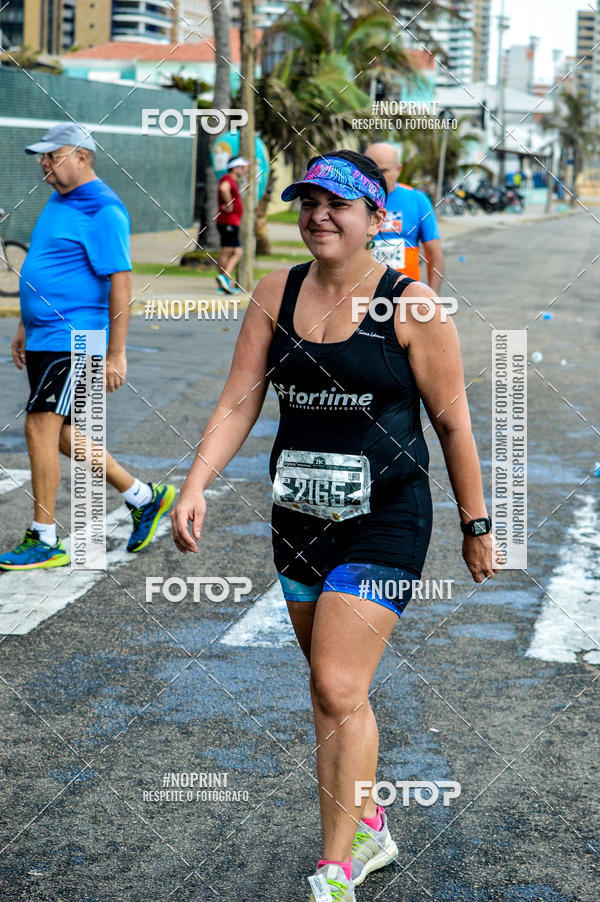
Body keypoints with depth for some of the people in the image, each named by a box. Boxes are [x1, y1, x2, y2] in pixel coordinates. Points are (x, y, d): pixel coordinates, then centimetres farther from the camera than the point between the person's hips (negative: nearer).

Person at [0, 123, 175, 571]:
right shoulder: (59, 202, 16)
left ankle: (44, 541, -2)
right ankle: (143, 496, 25)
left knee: (41, 427, -11)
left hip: (73, 340, -10)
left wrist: (116, 354, -20)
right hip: (43, 338, 10)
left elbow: (121, 282, -18)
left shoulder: (104, 210, -14)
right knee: (57, 433, 13)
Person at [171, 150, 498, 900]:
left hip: (385, 525, -6)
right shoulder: (276, 295, 3)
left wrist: (475, 525, 0)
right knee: (329, 686, 16)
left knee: (339, 689, -12)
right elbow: (238, 403, 0)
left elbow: (452, 422, -4)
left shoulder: (411, 306, -10)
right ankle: (371, 831, 36)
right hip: (299, 520, 6)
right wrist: (195, 487, -14)